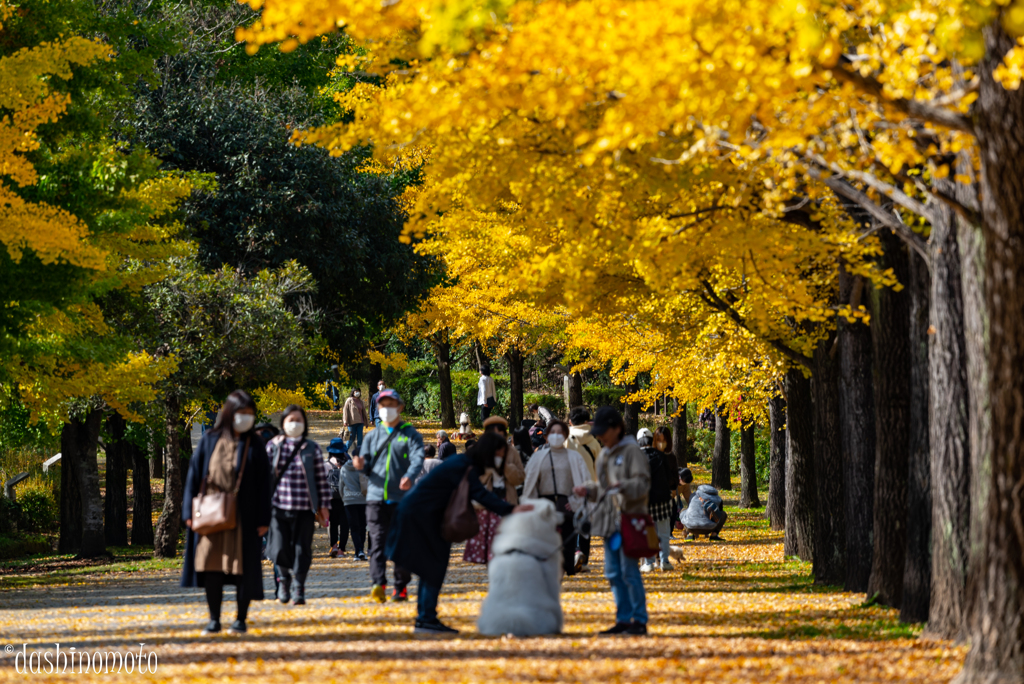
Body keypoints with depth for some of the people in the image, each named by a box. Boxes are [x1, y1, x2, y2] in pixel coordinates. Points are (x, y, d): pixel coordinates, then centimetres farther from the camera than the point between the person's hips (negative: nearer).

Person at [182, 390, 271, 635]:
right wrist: (190, 511, -1)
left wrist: (262, 519, -6)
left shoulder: (254, 445, 2)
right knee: (211, 566, 0)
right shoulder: (210, 441, 5)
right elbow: (194, 475, 5)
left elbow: (263, 483, 0)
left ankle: (241, 619, 9)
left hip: (242, 515, -1)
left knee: (243, 567, 0)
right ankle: (214, 620, 7)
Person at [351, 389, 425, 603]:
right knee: (378, 540, -12)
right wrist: (361, 465, -12)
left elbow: (417, 458, -10)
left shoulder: (410, 434, 6)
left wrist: (409, 477, -31)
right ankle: (379, 585, -23)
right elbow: (368, 467, 14)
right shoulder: (372, 436, 18)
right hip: (376, 496, 2)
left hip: (401, 498, -2)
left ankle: (401, 587, 12)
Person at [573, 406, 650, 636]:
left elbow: (643, 484, -14)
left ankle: (639, 620, -3)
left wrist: (623, 486, -31)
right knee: (613, 572, 9)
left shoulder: (632, 451, -7)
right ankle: (623, 619, 16)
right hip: (610, 520, 8)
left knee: (629, 570, -9)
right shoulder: (603, 455, 18)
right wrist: (589, 490, 8)